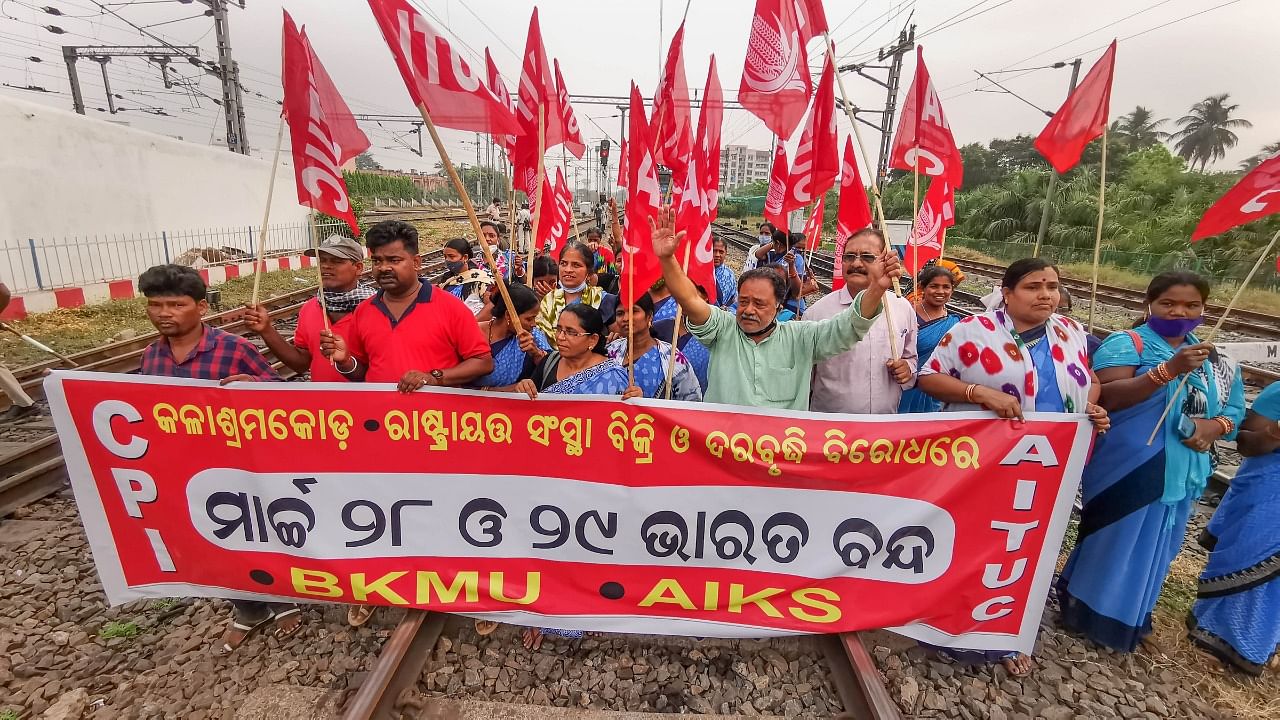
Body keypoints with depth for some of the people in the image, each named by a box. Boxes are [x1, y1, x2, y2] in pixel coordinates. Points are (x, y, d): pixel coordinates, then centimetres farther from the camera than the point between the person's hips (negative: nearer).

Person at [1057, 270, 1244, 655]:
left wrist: (1213, 427, -10)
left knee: (1152, 547, 18)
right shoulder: (1125, 343, -10)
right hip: (1126, 468, -6)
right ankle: (1086, 611, 22)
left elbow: (1235, 411, 12)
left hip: (1180, 474, 6)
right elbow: (1105, 397, -23)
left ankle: (1126, 618, 36)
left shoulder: (1215, 360, 9)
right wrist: (1169, 370, -30)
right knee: (1110, 542, 4)